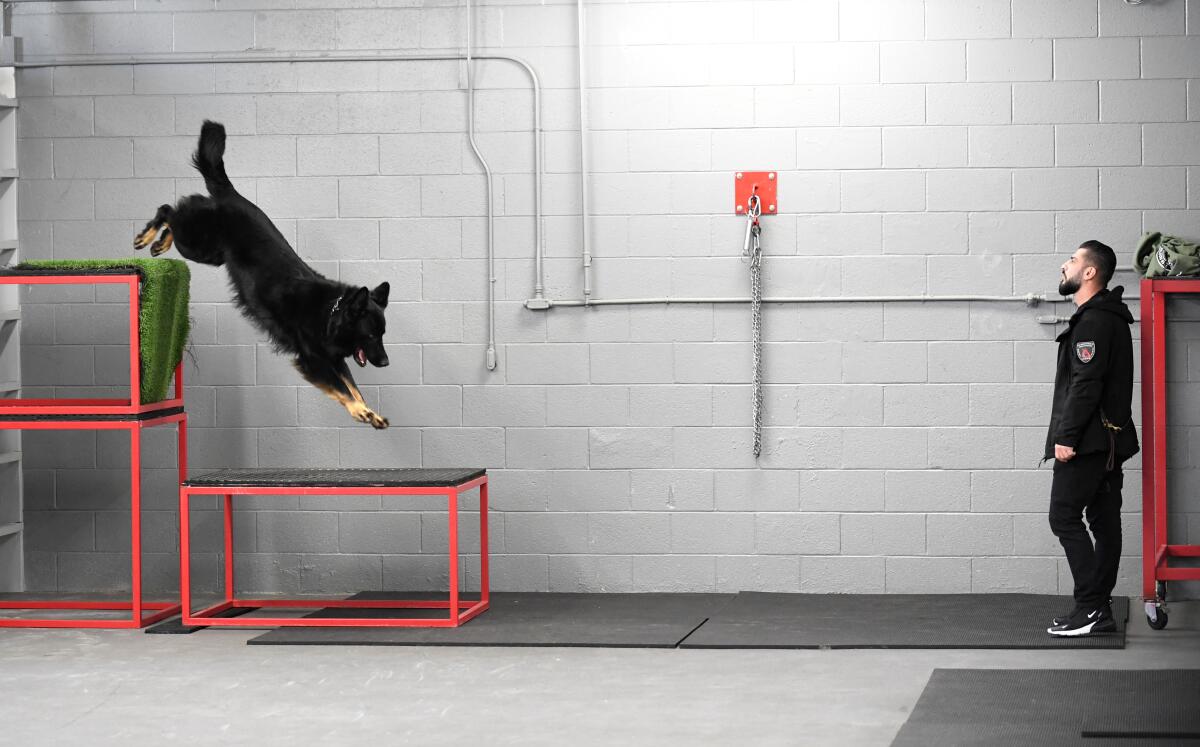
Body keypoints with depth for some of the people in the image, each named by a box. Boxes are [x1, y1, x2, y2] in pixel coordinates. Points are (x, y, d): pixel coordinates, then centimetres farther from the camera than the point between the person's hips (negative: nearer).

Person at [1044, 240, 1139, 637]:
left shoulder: (1093, 321, -14)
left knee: (1064, 517, -8)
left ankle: (1090, 608, -10)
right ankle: (1099, 611, 12)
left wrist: (1066, 437, -21)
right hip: (1109, 440, 10)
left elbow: (1085, 384, -22)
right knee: (1104, 522, 9)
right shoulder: (1109, 317, 19)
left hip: (1088, 441, -10)